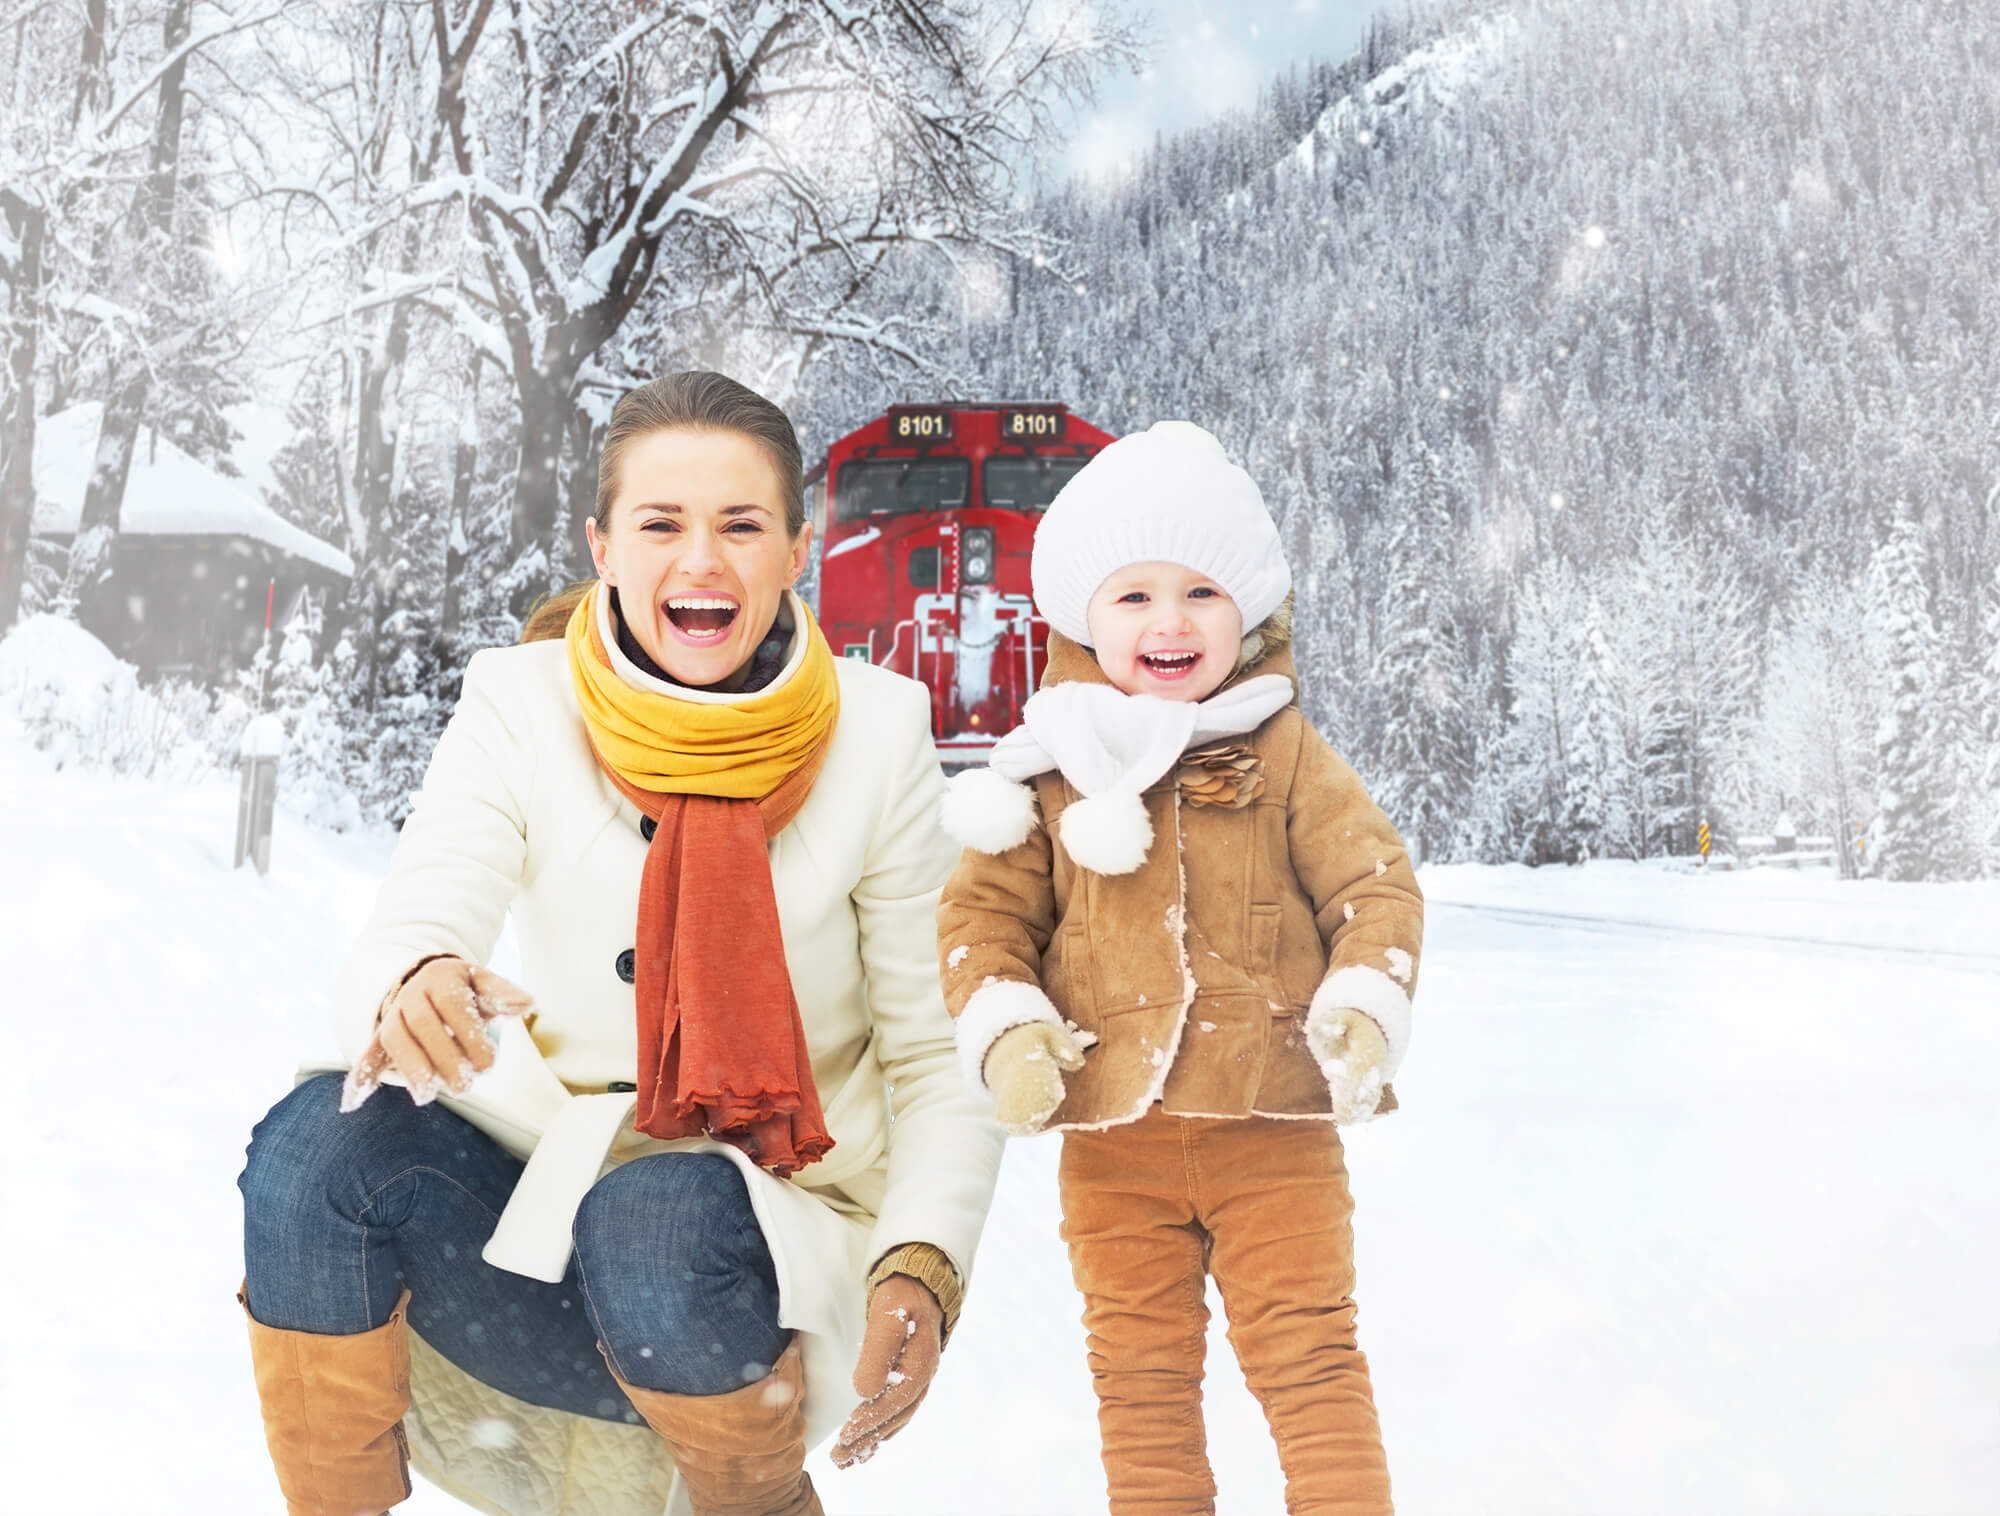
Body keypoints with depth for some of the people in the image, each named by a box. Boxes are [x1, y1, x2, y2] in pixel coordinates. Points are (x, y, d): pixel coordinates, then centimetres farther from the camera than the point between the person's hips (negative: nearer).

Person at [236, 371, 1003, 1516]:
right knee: (322, 1140, -27)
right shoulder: (521, 706, -6)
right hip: (548, 1185, 1)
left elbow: (940, 1051, -4)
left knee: (657, 1220, -34)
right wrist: (411, 990, -45)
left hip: (778, 1238, -1)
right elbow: (401, 942, -19)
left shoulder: (875, 731, -8)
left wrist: (923, 1269, -21)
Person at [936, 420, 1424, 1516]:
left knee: (1309, 1359, 4)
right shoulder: (1052, 773, 1)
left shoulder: (1286, 756, -1)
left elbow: (1375, 883, 0)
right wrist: (1002, 1027, -11)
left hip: (1274, 1134, -2)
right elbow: (982, 911, 4)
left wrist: (1364, 1008, -15)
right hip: (1113, 1142, 2)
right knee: (1141, 1375, 14)